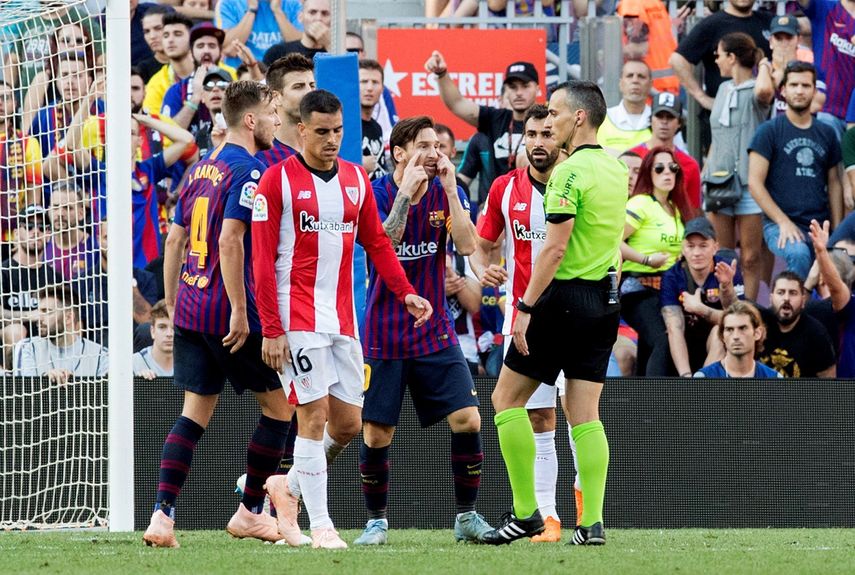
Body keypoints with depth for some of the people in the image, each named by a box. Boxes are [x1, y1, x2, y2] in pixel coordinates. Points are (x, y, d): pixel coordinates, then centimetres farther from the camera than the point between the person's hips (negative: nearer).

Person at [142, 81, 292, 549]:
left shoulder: (202, 168, 14)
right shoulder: (249, 171, -12)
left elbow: (175, 239, 16)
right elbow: (229, 242, -21)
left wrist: (173, 304, 21)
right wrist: (240, 312, -20)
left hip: (191, 310, 8)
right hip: (230, 313, -8)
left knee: (195, 411, 7)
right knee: (280, 403, 8)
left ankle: (162, 515, -6)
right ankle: (249, 512, 13)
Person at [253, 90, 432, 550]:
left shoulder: (356, 180, 10)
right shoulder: (278, 181, -7)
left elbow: (376, 243, 16)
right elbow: (263, 261, -8)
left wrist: (406, 292, 1)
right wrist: (271, 330, -13)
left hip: (342, 319, 6)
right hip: (298, 318, -6)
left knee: (348, 424, 6)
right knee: (314, 416, -9)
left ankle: (288, 486, 28)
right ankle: (320, 525, -4)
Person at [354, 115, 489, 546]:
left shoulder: (446, 192, 2)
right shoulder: (376, 194, -7)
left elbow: (466, 245, -12)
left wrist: (449, 189, -17)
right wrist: (407, 192, -24)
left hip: (436, 332, 2)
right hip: (385, 336, -2)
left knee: (467, 419, -9)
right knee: (376, 433, -2)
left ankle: (467, 517, 5)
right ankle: (376, 521, 16)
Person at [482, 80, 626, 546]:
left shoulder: (570, 172, -15)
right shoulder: (615, 169, 11)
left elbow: (555, 248, -19)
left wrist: (526, 306, -17)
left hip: (565, 298, -8)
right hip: (604, 300, 8)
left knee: (506, 398, 3)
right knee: (584, 413, 6)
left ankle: (525, 512, 0)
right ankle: (592, 522, -1)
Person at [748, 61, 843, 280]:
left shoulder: (826, 134, 15)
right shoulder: (770, 131, 2)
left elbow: (833, 184, 18)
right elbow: (755, 182, -4)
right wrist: (783, 222, -12)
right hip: (779, 225, -5)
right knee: (799, 254, -35)